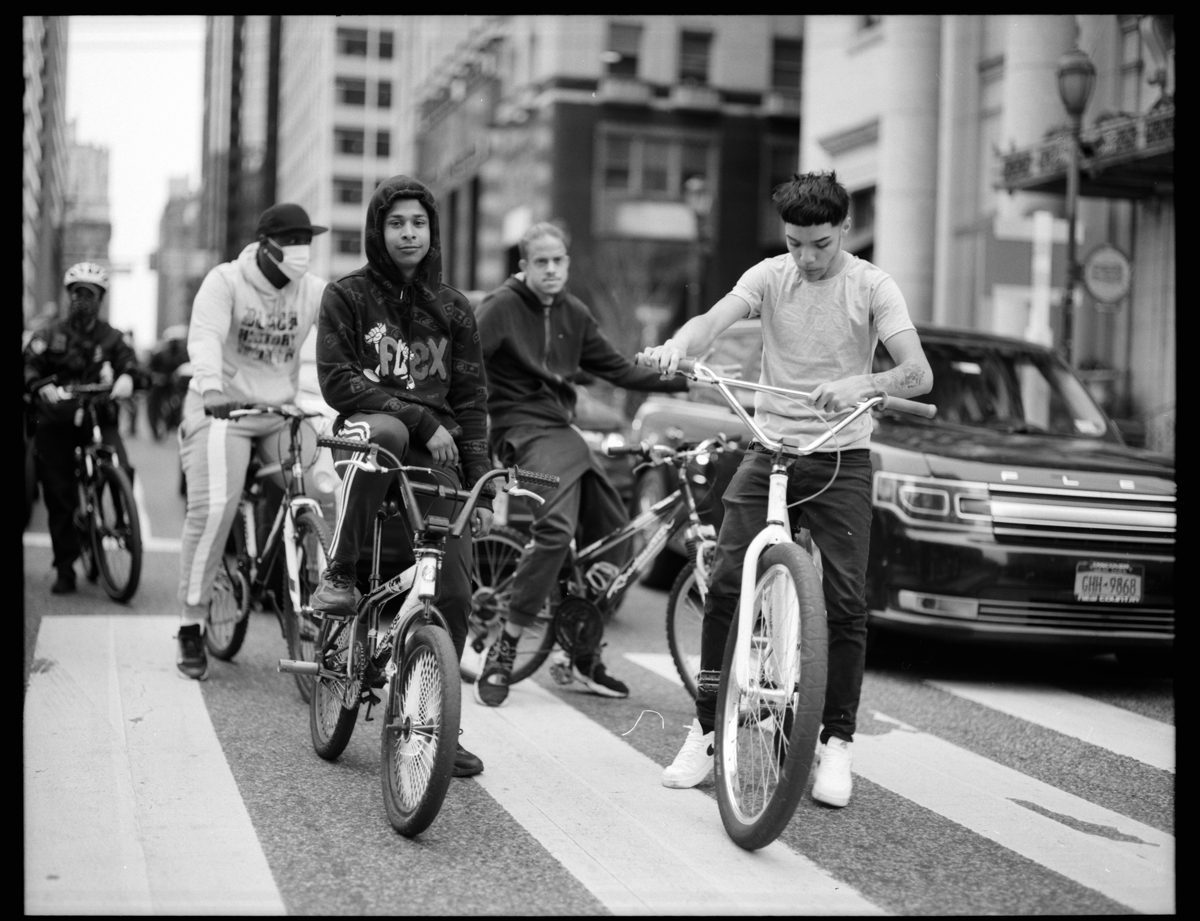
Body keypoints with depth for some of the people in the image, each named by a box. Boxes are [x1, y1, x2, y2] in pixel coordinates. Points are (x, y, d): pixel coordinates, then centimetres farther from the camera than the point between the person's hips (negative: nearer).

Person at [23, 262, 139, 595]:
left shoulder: (110, 337, 8)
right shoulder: (49, 335, 8)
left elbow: (127, 359, -8)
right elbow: (30, 366, -2)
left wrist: (125, 377, -31)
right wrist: (41, 386, -24)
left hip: (99, 417, 0)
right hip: (57, 421, 0)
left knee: (121, 471, -25)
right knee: (59, 496, -1)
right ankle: (65, 569, 9)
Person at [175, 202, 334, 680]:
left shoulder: (314, 290, 0)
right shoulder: (225, 281, -10)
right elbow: (205, 336, -26)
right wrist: (212, 387, -45)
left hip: (284, 412, 4)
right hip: (222, 409, -4)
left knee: (334, 498, -14)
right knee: (213, 508, -19)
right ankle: (190, 629, -7)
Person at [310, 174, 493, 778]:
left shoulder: (452, 309, 14)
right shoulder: (348, 296, 5)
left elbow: (471, 403, 13)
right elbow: (337, 381, -6)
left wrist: (482, 490, 4)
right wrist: (419, 417, -15)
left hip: (434, 456, 3)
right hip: (363, 429, -3)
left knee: (453, 595, -9)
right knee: (383, 432, -41)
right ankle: (338, 574, -25)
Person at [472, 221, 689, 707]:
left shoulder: (574, 314, 14)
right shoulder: (502, 307, -6)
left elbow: (618, 369, 19)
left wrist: (684, 380, 16)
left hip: (562, 427, 8)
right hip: (524, 429, -8)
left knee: (612, 527, 3)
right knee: (556, 525, -29)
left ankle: (586, 656, 17)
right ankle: (503, 651, -19)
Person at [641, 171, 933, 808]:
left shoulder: (873, 287, -3)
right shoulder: (769, 276, 2)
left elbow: (919, 375, -15)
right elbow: (716, 318, -16)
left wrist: (861, 384, -36)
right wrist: (677, 345, -39)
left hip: (840, 461, -1)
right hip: (768, 450, 2)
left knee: (844, 601, -6)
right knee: (724, 586, -6)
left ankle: (836, 743, 7)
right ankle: (706, 731, 7)